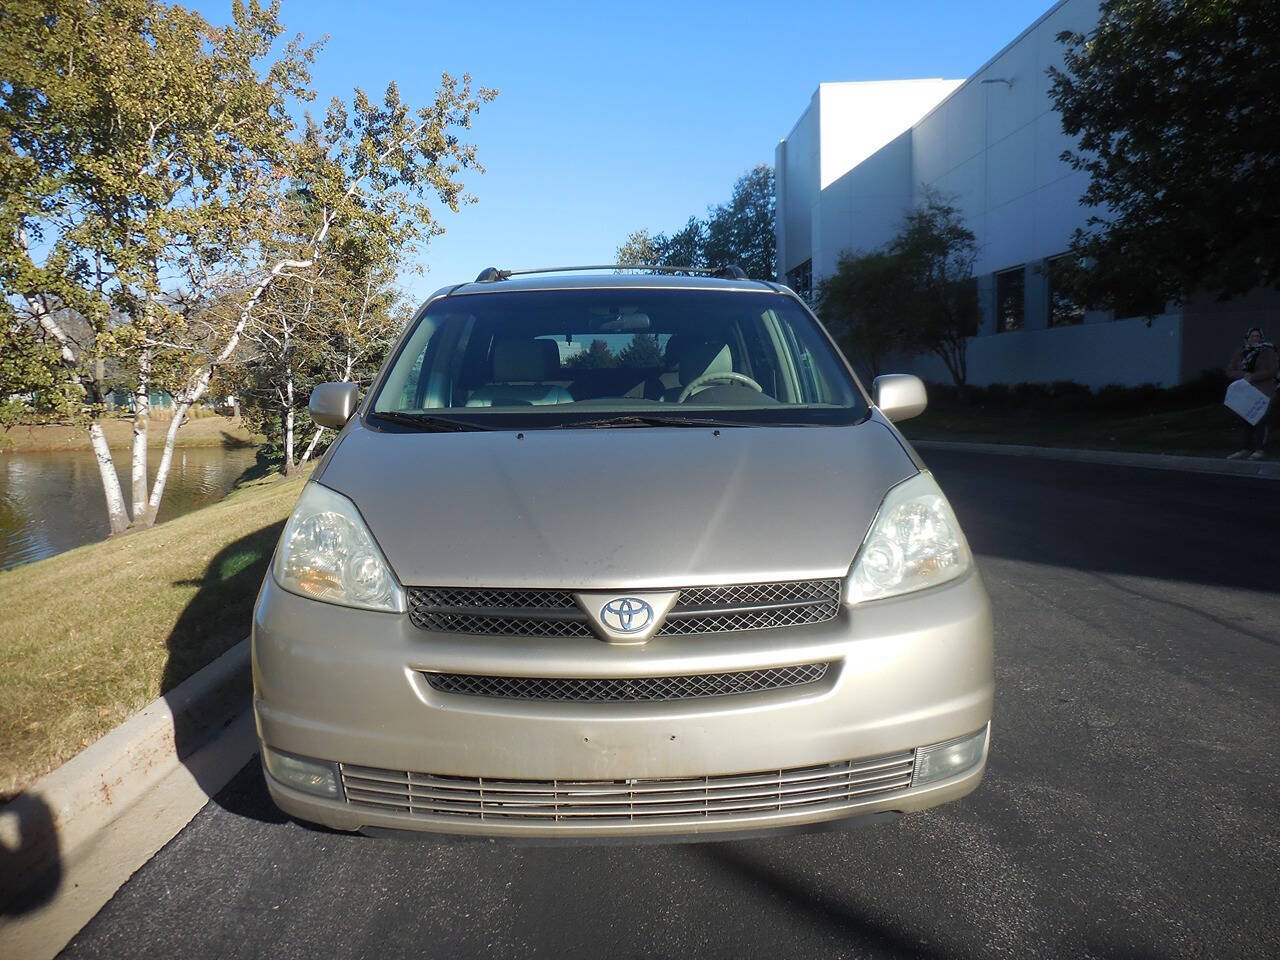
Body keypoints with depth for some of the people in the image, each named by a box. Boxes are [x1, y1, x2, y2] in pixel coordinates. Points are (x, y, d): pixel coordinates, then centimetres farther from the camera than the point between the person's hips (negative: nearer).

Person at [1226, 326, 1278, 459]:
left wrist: (1253, 377, -19)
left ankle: (1259, 449, -4)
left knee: (1260, 421, -8)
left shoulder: (1268, 352, 1)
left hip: (1263, 394, -4)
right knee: (1247, 421, 7)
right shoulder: (1240, 353, 12)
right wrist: (1244, 375, -13)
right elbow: (1230, 371, 5)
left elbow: (1272, 371, -10)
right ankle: (1247, 449, 11)